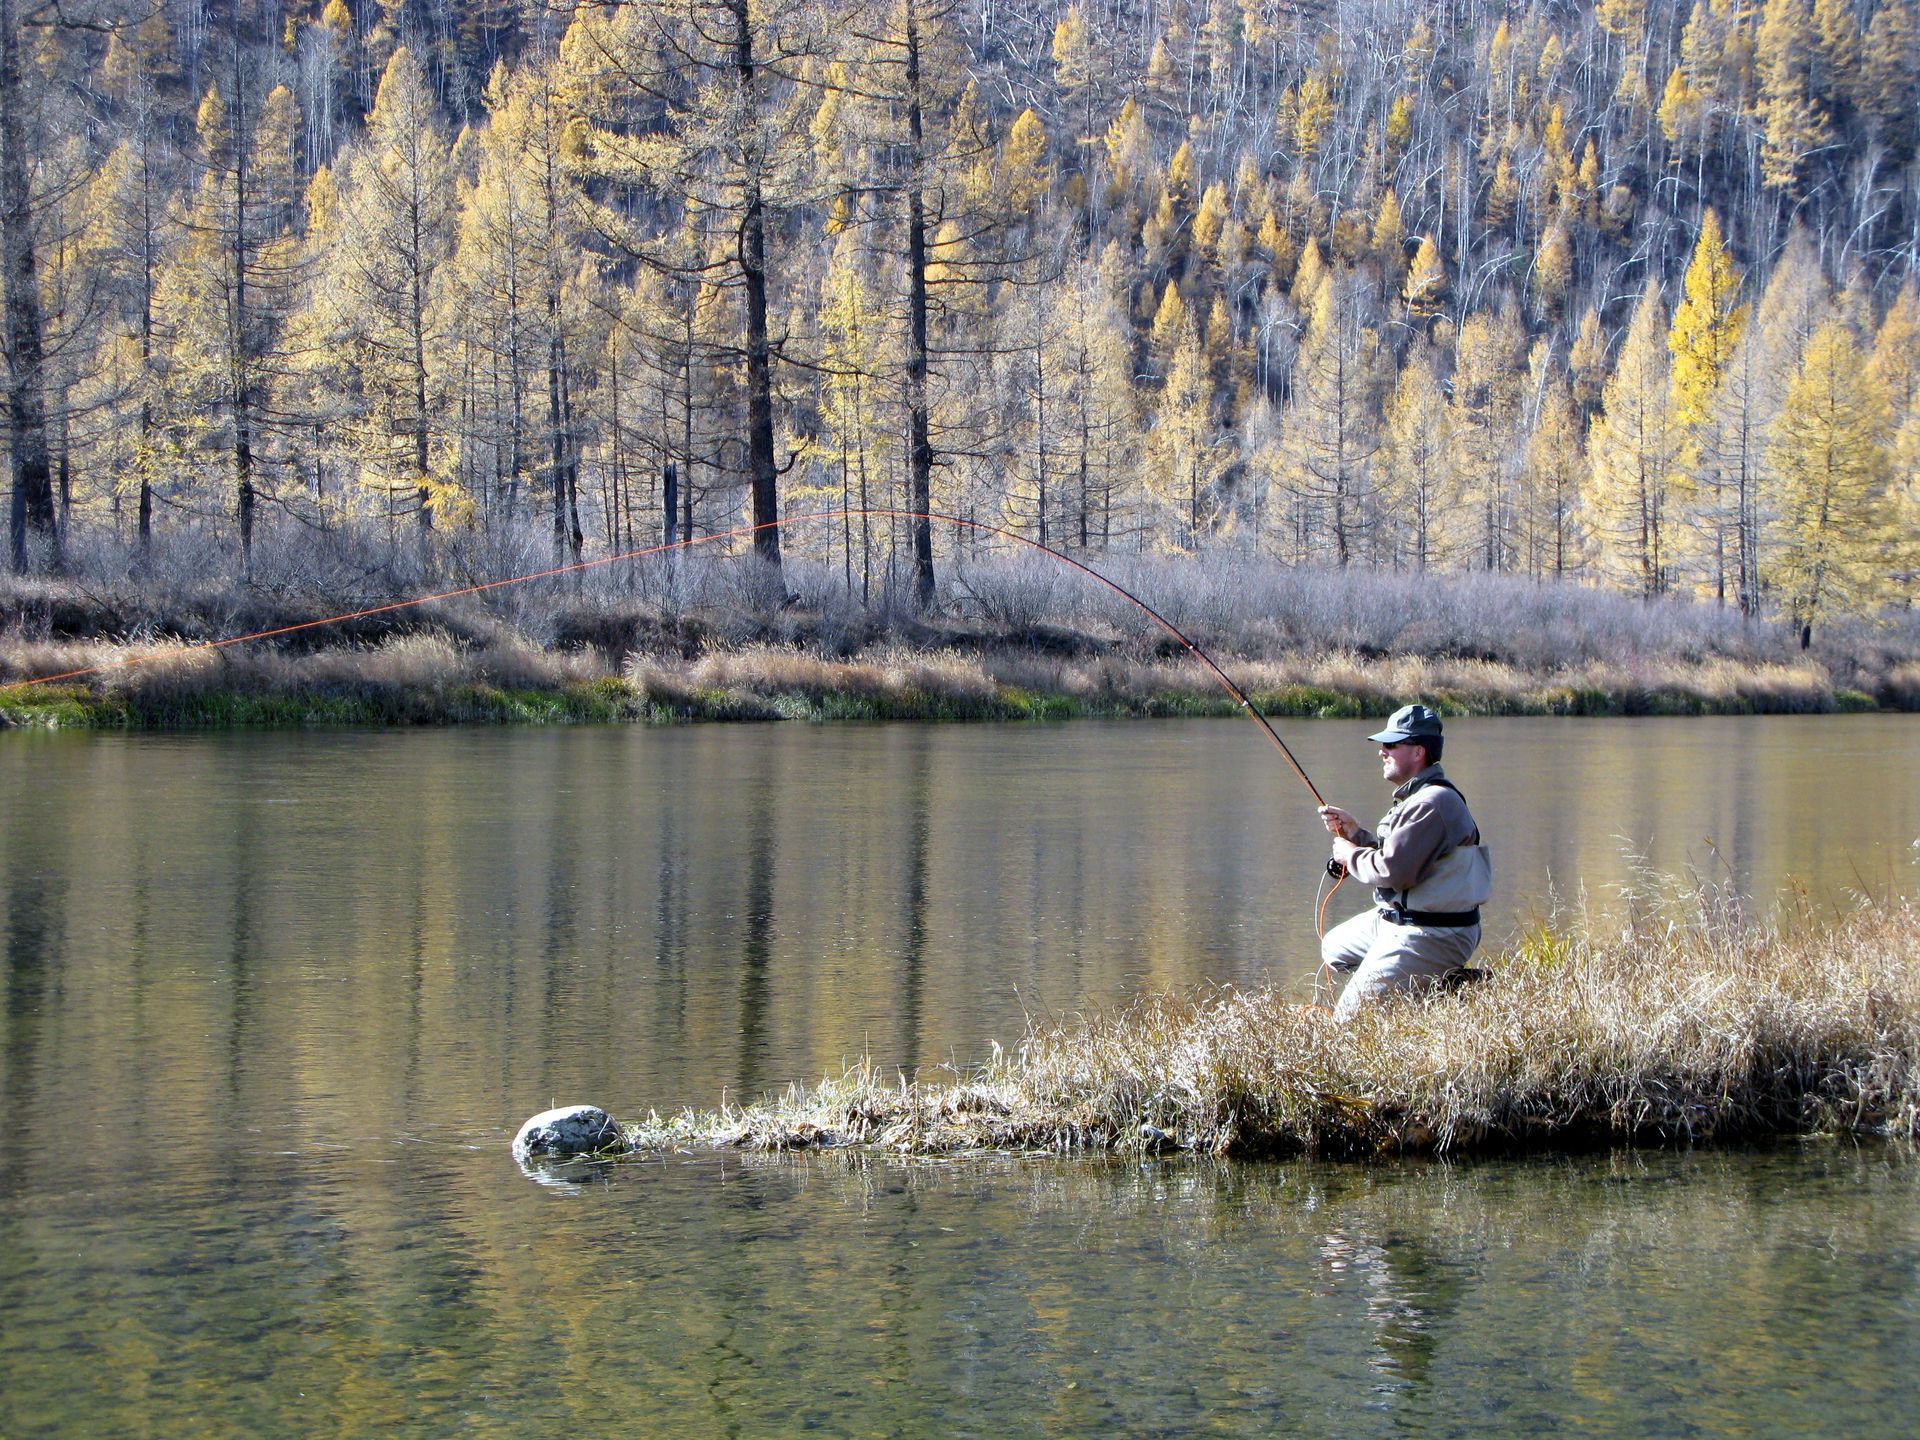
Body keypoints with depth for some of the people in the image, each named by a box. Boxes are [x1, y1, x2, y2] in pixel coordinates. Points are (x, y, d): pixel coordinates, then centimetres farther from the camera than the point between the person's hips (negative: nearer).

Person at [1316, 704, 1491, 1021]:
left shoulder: (1432, 803, -22)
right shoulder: (1415, 797, 13)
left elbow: (1392, 872, -26)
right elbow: (1394, 857, 19)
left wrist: (1350, 855, -9)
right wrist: (1354, 833, 6)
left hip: (1434, 934, -11)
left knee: (1350, 1014, -15)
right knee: (1334, 949, 29)